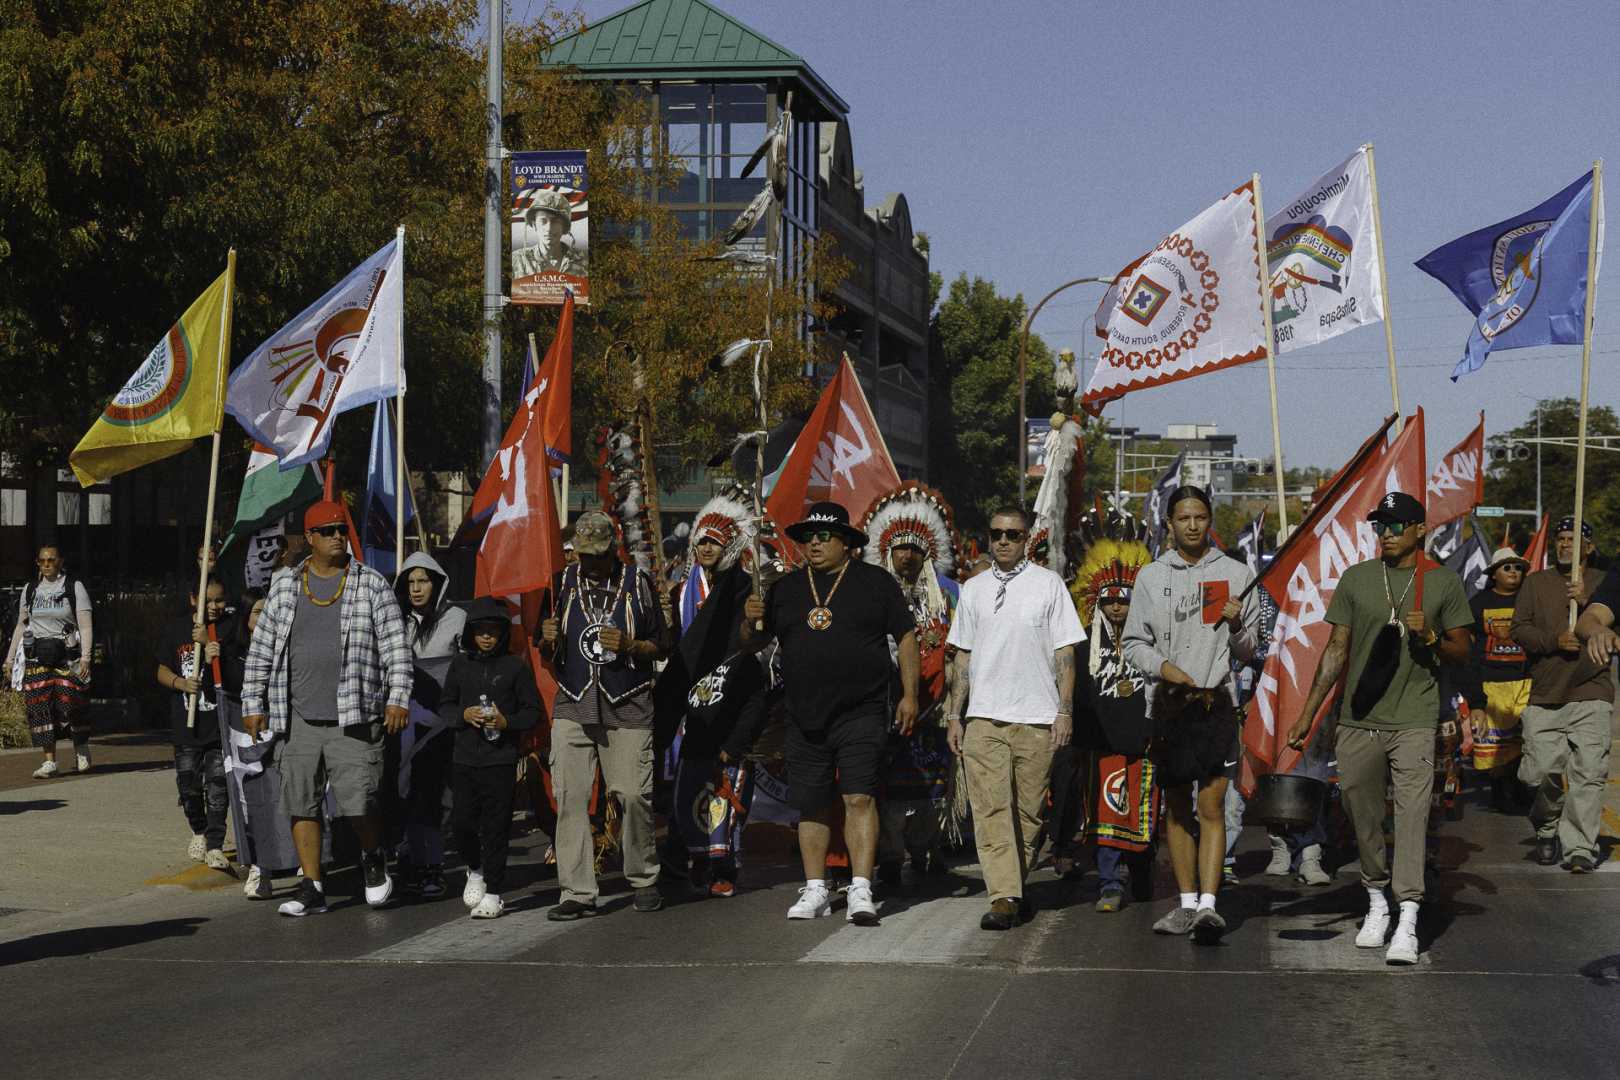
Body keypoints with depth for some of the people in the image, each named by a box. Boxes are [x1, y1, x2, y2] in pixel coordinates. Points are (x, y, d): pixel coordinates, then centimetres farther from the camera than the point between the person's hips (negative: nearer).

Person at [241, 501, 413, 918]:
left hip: (353, 720, -3)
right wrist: (252, 703, 9)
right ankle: (312, 888, 11)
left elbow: (395, 646, 1)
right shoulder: (284, 588, 12)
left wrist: (398, 697, -9)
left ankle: (374, 859, 20)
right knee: (301, 804, 3)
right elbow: (260, 650, 14)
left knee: (358, 803, -10)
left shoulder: (372, 585, 4)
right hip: (297, 722, 3)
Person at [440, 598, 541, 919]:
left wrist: (506, 721, -14)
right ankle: (475, 871, 29)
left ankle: (493, 892, 4)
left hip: (501, 758, -3)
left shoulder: (516, 666, 1)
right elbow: (445, 706, 14)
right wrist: (464, 715, -6)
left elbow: (532, 711, 3)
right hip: (466, 757, 3)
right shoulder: (460, 664, 10)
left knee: (496, 826, -3)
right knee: (463, 822, 1)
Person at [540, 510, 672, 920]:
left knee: (633, 795, -6)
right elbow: (546, 653, 16)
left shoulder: (637, 583, 5)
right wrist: (548, 639, -7)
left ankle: (644, 880, 13)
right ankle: (578, 893, -2)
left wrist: (628, 645, -12)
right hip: (573, 708, 2)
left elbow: (662, 647, 7)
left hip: (627, 709, -2)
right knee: (570, 798, -5)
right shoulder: (565, 582, 11)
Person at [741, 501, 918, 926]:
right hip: (805, 718, 4)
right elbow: (752, 645, 15)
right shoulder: (785, 589, 13)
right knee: (811, 806, 7)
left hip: (862, 713, -4)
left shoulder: (875, 583, 4)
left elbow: (906, 637, 5)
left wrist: (909, 695, -2)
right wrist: (751, 621, -8)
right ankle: (815, 891, 16)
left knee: (860, 798, -13)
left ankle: (861, 892, -15)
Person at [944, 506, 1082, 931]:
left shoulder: (1048, 584, 4)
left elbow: (1065, 652, 2)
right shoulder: (974, 589, 13)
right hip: (983, 719, 2)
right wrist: (954, 714, 10)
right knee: (990, 809, -9)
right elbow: (963, 655, 16)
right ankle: (1004, 898, -13)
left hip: (1037, 718, -2)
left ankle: (1017, 887, 20)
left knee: (1028, 812, 4)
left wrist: (1065, 710, -5)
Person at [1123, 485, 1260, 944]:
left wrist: (1236, 625, -12)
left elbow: (1248, 651, 9)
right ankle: (1187, 902, 17)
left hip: (1216, 703, -2)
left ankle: (1208, 905, -15)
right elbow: (1133, 643, 9)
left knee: (1212, 807, -10)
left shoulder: (1236, 574, 6)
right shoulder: (1151, 576, 9)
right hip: (1167, 704, 2)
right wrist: (1164, 667, -9)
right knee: (1176, 808, 9)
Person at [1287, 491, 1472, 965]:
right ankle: (1376, 903, 25)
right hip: (1358, 721, 3)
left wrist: (1430, 638, -13)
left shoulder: (1444, 583, 4)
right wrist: (1308, 713, 4)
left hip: (1414, 722, -3)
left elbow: (1462, 652, 9)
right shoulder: (1356, 579, 8)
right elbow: (1337, 650, 10)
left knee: (1412, 814, -11)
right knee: (1361, 815, 8)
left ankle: (1407, 923, -13)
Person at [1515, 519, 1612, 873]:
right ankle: (1548, 828, 25)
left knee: (1588, 772, -12)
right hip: (1544, 696, 2)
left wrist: (1589, 604, -12)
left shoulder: (1604, 584, 11)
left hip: (1590, 694, -1)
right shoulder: (1536, 583, 15)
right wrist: (1554, 640, -10)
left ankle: (1579, 848, -9)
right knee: (1540, 770, -2)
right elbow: (1519, 629, 6)